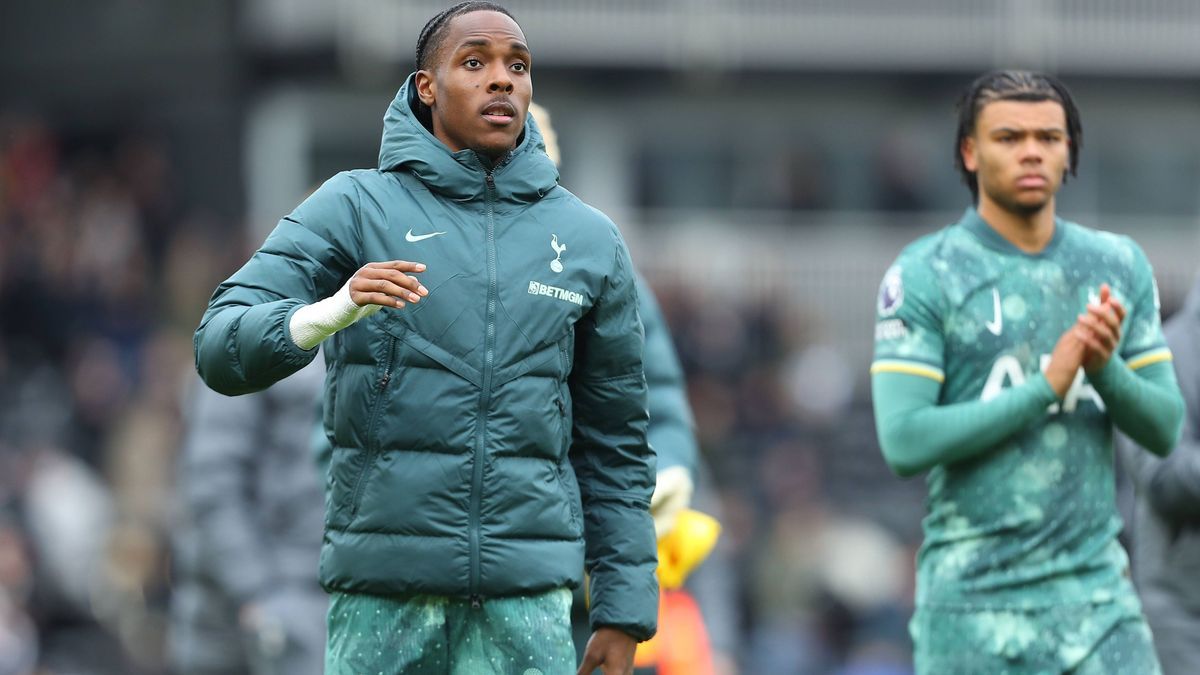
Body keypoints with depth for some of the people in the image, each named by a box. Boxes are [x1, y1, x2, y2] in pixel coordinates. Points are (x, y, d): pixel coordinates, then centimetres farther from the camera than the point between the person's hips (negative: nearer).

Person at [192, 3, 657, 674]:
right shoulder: (353, 208, 2)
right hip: (383, 592, -2)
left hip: (528, 594, 2)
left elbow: (616, 442, 15)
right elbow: (221, 348, -7)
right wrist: (326, 315, -28)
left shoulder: (591, 241, 11)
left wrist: (623, 611, 9)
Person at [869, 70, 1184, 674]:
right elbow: (904, 441, -13)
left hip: (1096, 592, 3)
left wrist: (1106, 369, -11)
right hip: (973, 597, -3)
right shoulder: (923, 276, -4)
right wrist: (1046, 387, -16)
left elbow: (1165, 430, 10)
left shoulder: (1119, 266, 10)